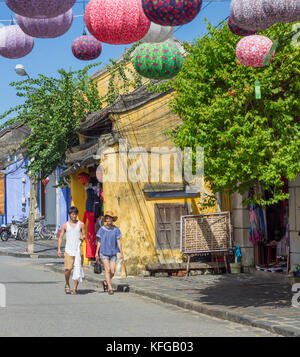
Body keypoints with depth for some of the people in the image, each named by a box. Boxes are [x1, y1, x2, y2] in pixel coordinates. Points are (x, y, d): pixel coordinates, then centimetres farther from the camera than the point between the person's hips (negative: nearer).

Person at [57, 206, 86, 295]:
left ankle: (75, 288, 2)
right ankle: (67, 284, 19)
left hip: (78, 249, 1)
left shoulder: (81, 224, 7)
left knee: (78, 269, -4)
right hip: (69, 250, -1)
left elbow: (84, 235, 10)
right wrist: (59, 249, -3)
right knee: (68, 269, -7)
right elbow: (60, 237, 6)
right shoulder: (65, 225, 6)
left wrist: (83, 238, -15)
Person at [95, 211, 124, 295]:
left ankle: (106, 282, 26)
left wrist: (121, 253, -1)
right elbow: (99, 242, 2)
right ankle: (110, 288, -5)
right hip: (104, 253, -2)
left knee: (113, 272, -2)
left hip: (113, 253, 2)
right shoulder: (102, 229, -2)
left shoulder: (116, 229, 2)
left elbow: (118, 242, 4)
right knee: (107, 269, -11)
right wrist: (97, 253, -1)